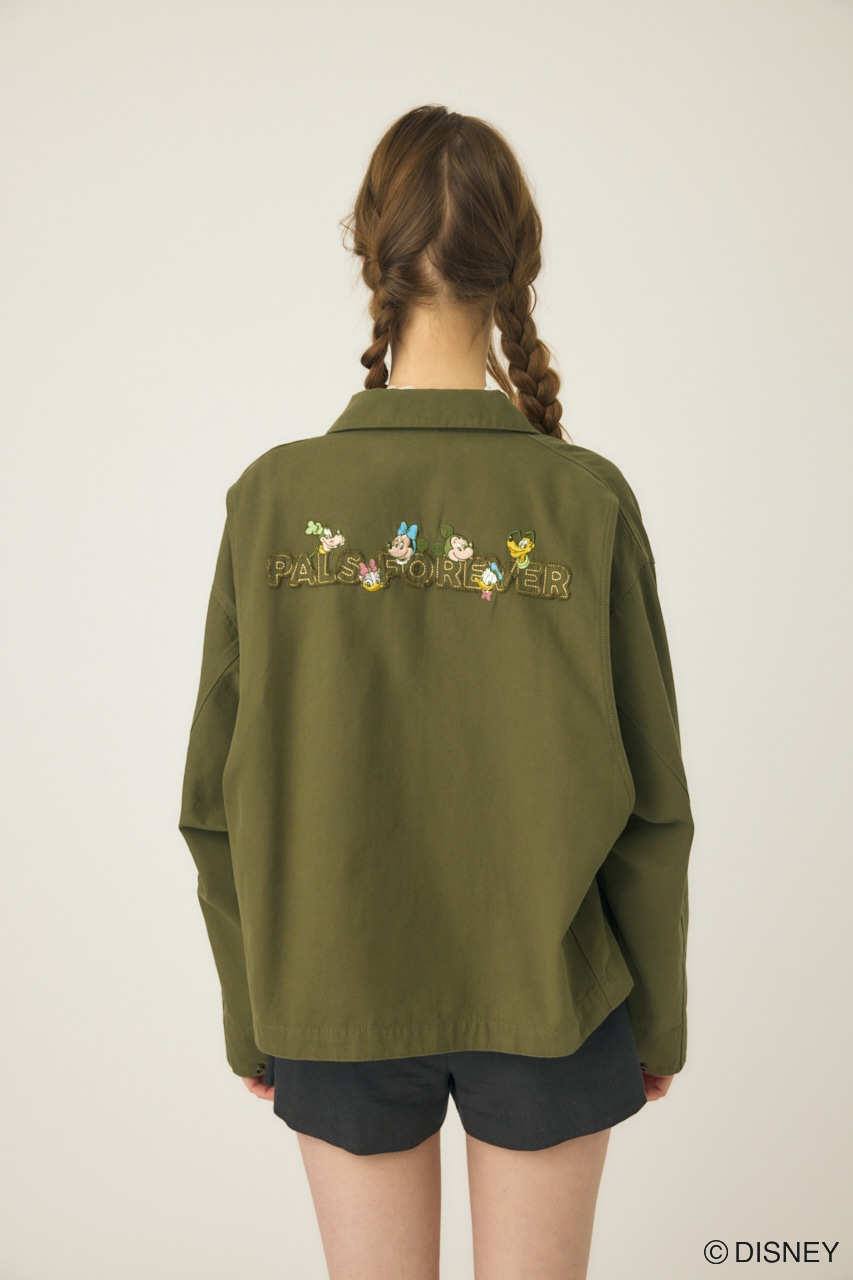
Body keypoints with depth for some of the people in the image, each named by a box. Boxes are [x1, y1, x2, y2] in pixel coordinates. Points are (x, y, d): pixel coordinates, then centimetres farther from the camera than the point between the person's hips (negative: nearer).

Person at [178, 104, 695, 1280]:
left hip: (339, 1001, 1)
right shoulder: (587, 501, -15)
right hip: (545, 1000, 0)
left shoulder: (274, 499, -13)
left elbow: (223, 796, -7)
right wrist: (658, 1014, 6)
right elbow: (648, 798, -9)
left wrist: (251, 1010, 7)